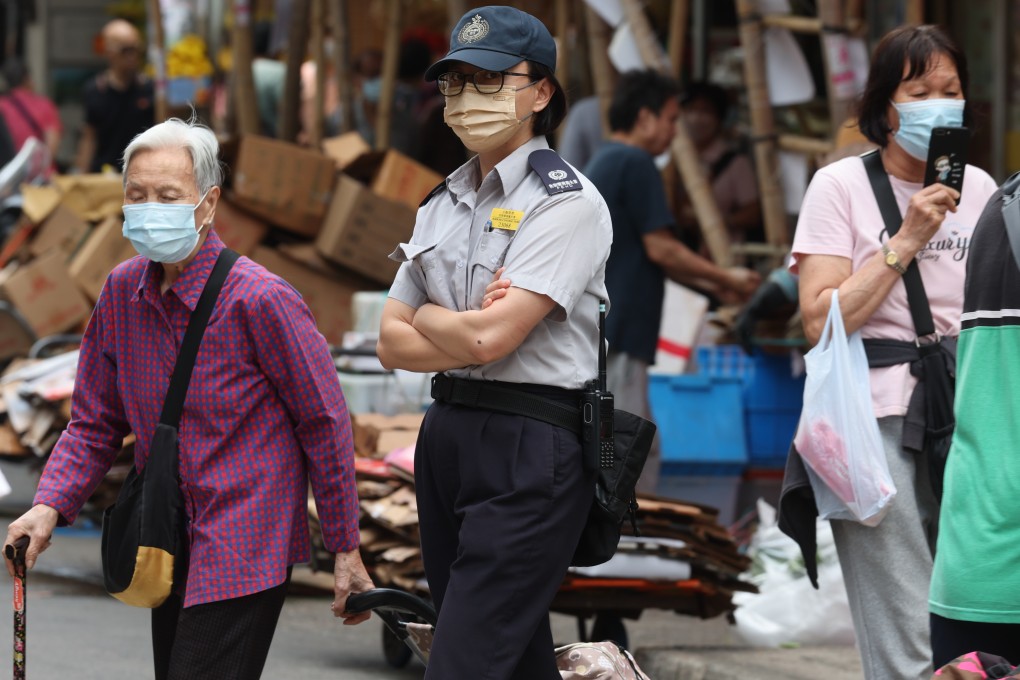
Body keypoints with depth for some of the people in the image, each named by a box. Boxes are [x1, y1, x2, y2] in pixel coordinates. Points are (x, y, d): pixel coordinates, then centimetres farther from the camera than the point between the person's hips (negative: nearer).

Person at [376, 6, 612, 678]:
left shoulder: (567, 203, -9)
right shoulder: (444, 204, 15)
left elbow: (489, 338, -18)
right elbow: (394, 344, 8)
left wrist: (427, 316, 2)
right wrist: (469, 328, -8)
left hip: (532, 449, -8)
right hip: (447, 437, 8)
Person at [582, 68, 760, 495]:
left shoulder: (600, 164, 20)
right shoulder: (636, 164, -10)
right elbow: (660, 249, -13)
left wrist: (714, 286, 22)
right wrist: (726, 279, 0)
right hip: (616, 332, -10)